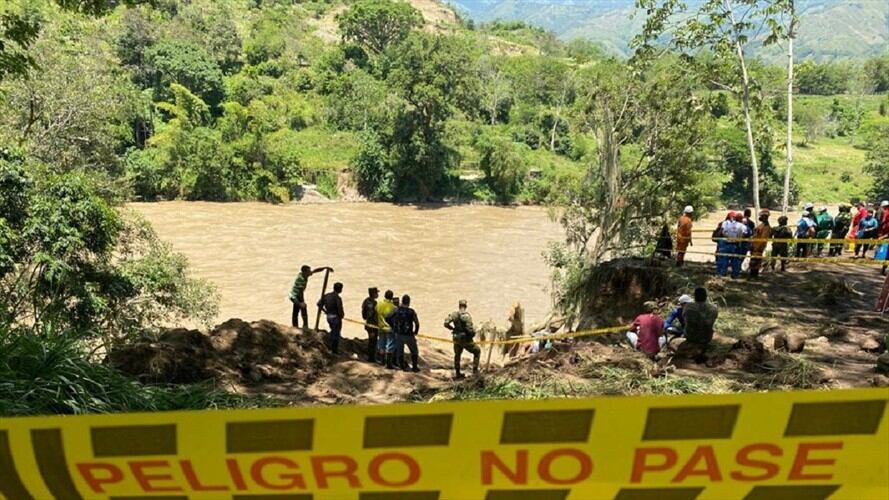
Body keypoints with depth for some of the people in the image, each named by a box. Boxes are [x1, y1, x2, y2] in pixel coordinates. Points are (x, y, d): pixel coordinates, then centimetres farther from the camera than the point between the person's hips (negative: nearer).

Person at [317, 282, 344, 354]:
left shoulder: (326, 295, 2)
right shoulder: (337, 298, -21)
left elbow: (319, 304, 4)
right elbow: (340, 308, -26)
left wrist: (325, 311, 11)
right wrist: (342, 315, -6)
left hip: (328, 317, 7)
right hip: (336, 317, -7)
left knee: (333, 331, 26)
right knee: (336, 333, 8)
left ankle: (331, 347, 34)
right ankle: (334, 350, 16)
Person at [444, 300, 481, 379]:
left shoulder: (454, 314, -5)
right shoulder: (466, 316, -20)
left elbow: (446, 323, -7)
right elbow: (470, 329, -24)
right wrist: (473, 333, -1)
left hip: (457, 339, 5)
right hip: (466, 339, -5)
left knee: (457, 355, 26)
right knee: (477, 351, 15)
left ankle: (457, 373, 33)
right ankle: (475, 370, 11)